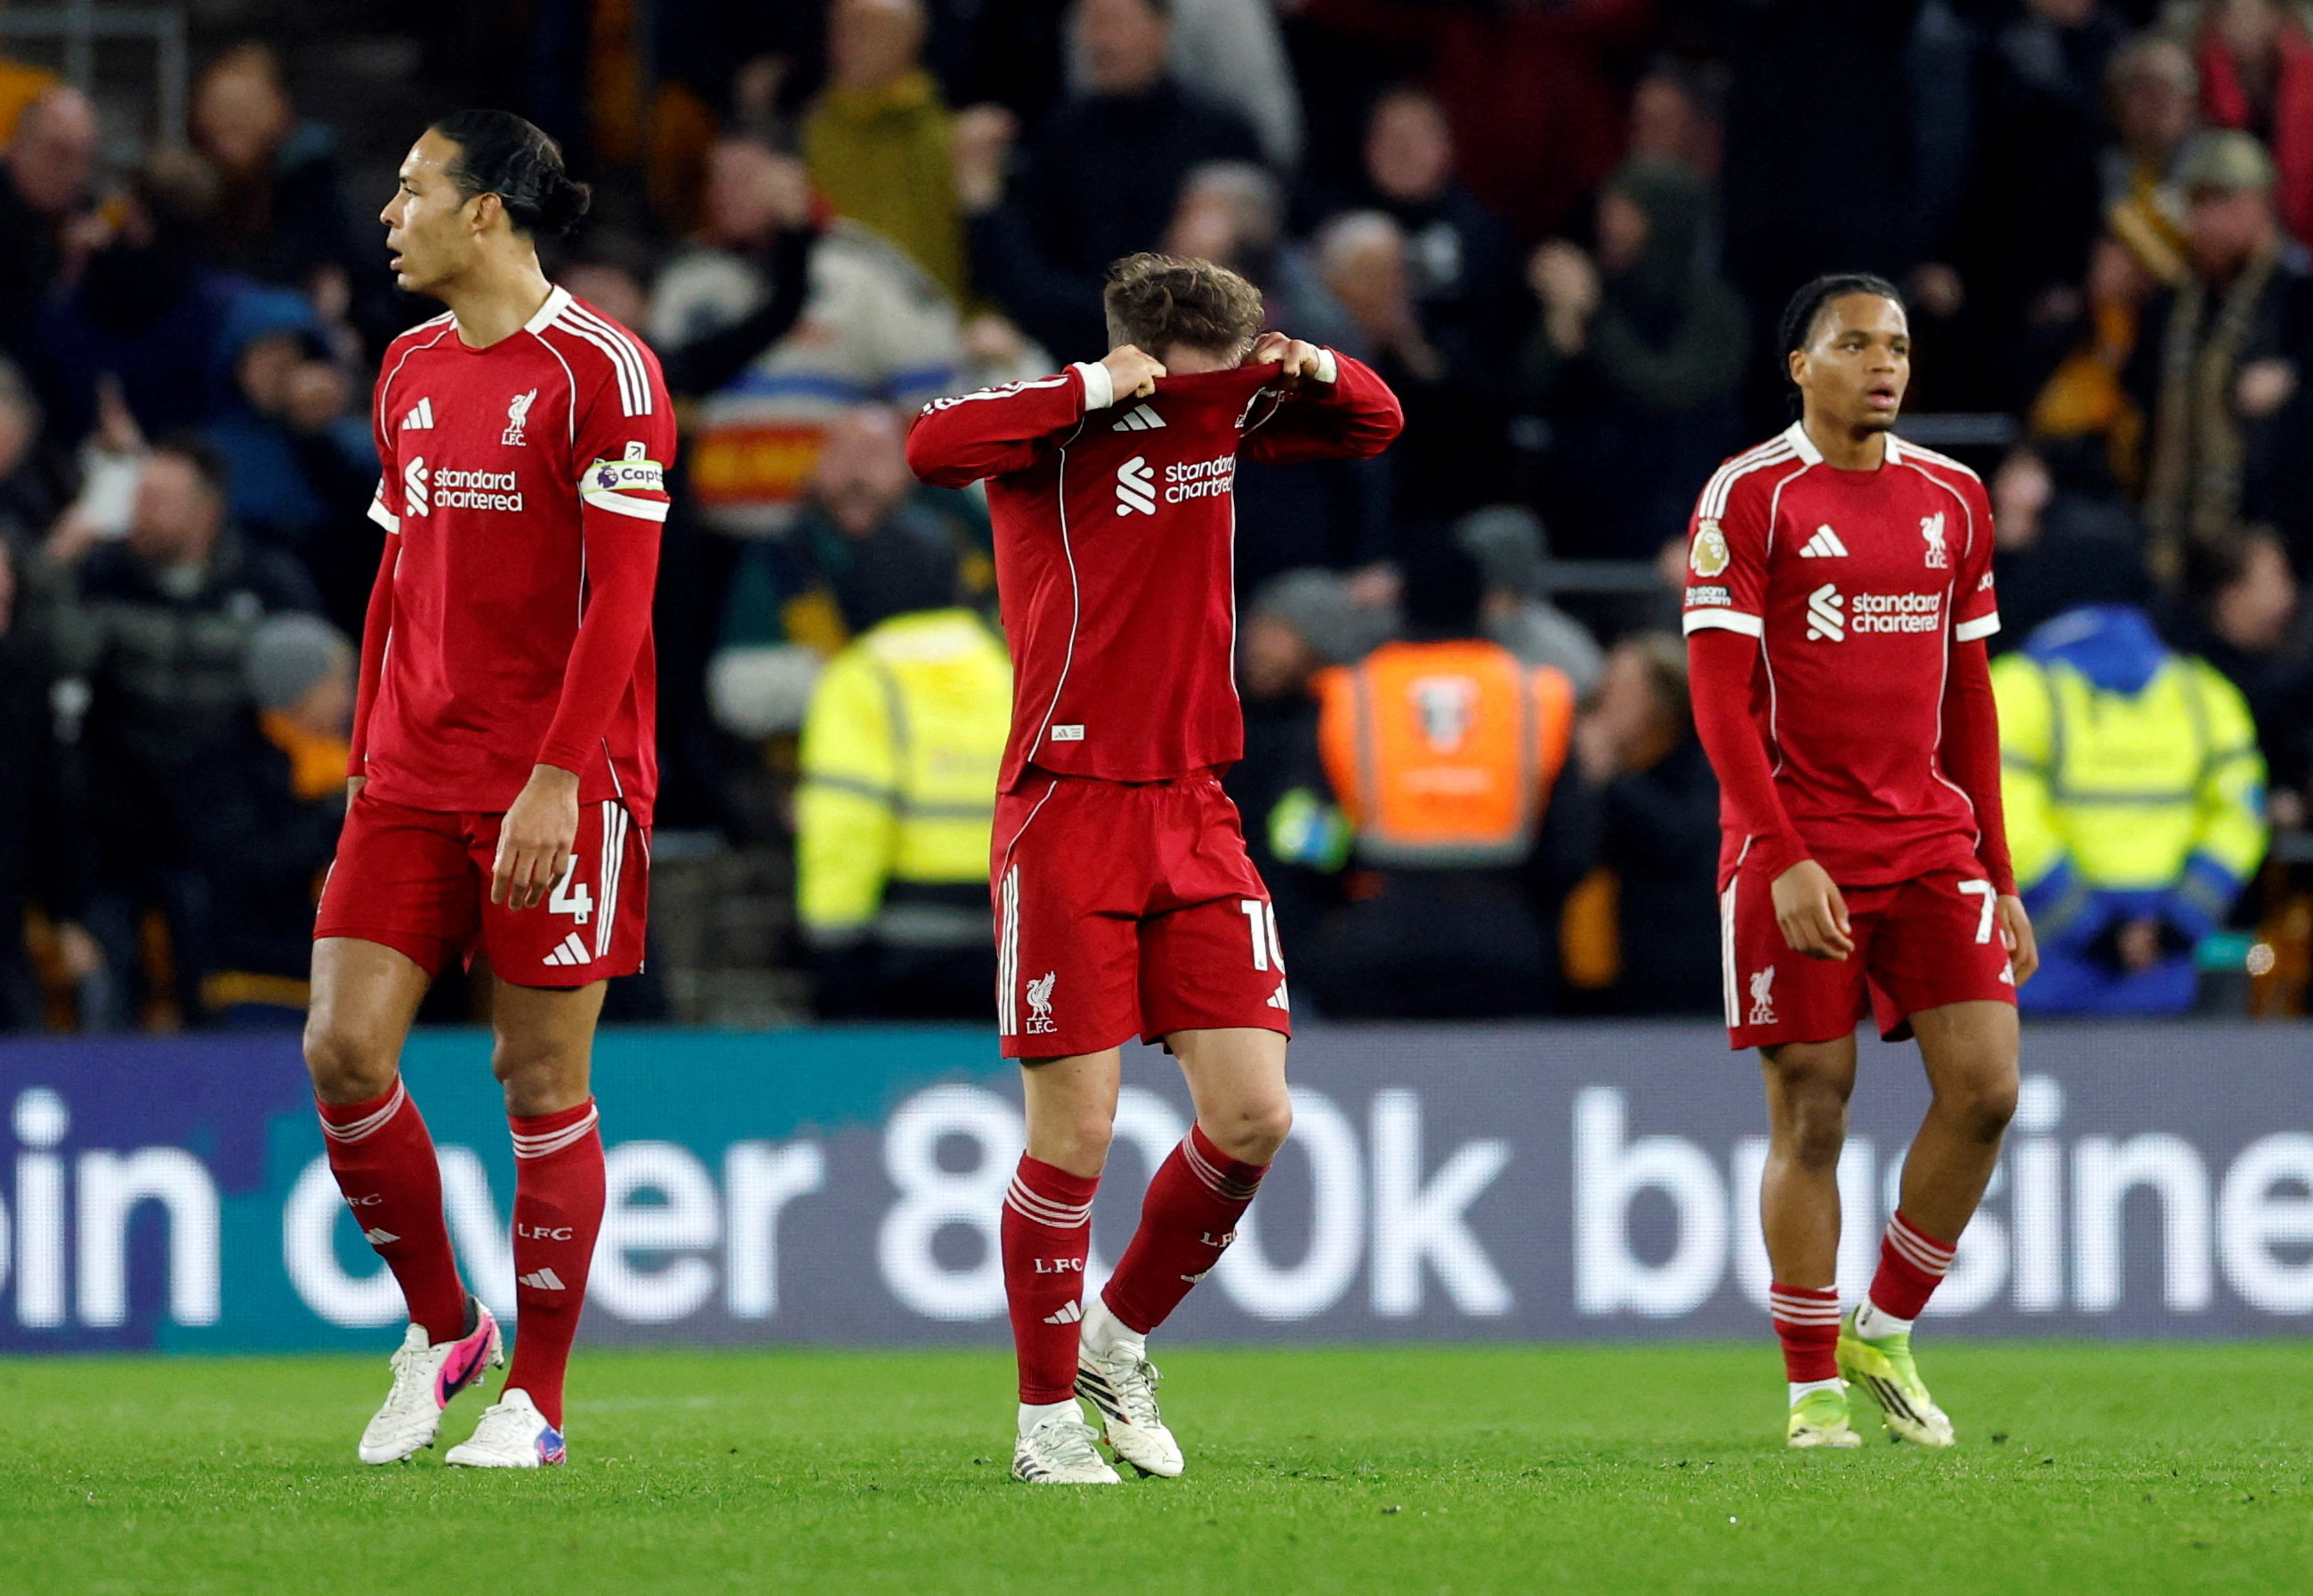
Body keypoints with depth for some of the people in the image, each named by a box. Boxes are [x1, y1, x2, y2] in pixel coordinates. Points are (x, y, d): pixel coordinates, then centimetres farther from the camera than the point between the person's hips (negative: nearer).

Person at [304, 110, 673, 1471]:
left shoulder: (600, 371, -9)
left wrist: (555, 777, -19)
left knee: (542, 1078, -1)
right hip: (411, 782, 6)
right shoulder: (411, 372, 14)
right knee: (343, 1051, -4)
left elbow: (618, 595, -13)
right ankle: (442, 1331, 14)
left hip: (558, 789, -6)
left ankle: (535, 1398, 8)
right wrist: (368, 757, 15)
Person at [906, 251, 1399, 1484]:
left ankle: (1119, 1337, 20)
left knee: (1253, 1115, -2)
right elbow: (932, 447, -29)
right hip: (1067, 814, -6)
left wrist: (1315, 368, 1)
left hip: (1193, 815, 6)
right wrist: (1094, 389, -24)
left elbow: (1375, 424, 24)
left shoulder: (1225, 419, 9)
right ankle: (1048, 1418, 7)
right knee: (1074, 1129, -6)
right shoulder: (1060, 431, -9)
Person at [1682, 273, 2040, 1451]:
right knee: (1811, 1109, -3)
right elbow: (1720, 699, -9)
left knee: (1984, 1086, -7)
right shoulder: (1749, 497, -5)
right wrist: (1787, 860, -18)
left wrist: (1999, 878, 14)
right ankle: (1814, 1387, 7)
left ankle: (1885, 1333, 10)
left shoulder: (1953, 500, 11)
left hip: (1931, 844, 5)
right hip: (1794, 850, -5)